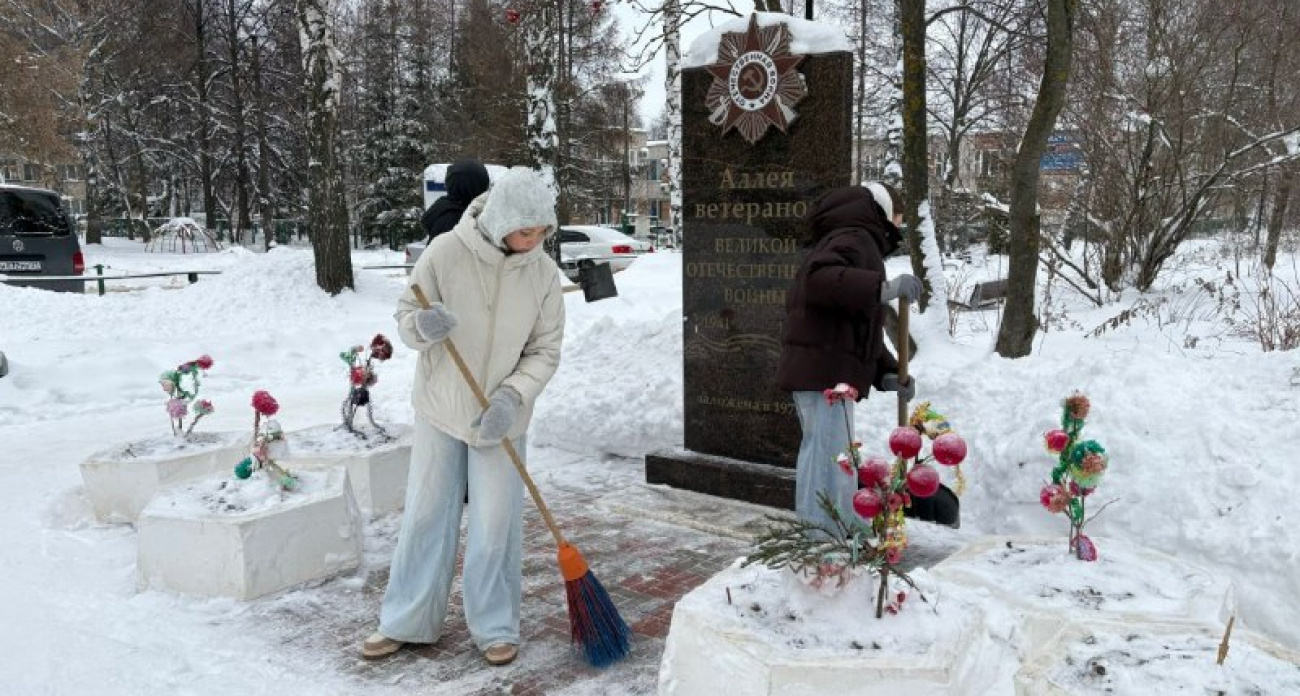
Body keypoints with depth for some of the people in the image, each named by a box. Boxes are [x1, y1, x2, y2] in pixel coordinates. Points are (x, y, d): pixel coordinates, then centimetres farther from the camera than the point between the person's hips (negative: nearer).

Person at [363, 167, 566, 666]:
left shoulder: (543, 273, -11)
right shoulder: (445, 252, -15)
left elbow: (544, 352, -5)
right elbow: (405, 316, -6)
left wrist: (513, 397, -20)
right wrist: (422, 327, -30)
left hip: (500, 418, 0)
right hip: (440, 408, 0)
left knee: (495, 525, 5)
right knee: (425, 517, 11)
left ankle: (495, 628, 23)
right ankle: (406, 622, 26)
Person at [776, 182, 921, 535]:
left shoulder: (856, 242, 27)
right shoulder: (855, 238, -7)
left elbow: (860, 327, 25)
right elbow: (820, 278, -30)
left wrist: (887, 372, 14)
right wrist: (883, 288, -37)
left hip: (814, 370, 11)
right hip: (826, 371, -11)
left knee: (817, 453, 19)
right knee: (833, 464, -11)